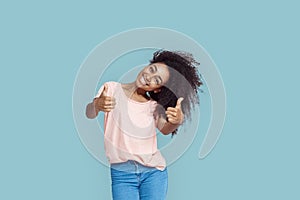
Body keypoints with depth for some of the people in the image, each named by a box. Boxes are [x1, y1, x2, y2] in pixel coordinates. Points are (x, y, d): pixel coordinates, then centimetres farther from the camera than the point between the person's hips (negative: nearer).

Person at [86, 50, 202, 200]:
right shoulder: (112, 88, 1)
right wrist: (97, 105, -37)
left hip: (154, 172, 2)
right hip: (121, 173, -1)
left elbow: (165, 129, -12)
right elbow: (89, 114, -14)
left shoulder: (154, 106, 6)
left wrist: (177, 121, -35)